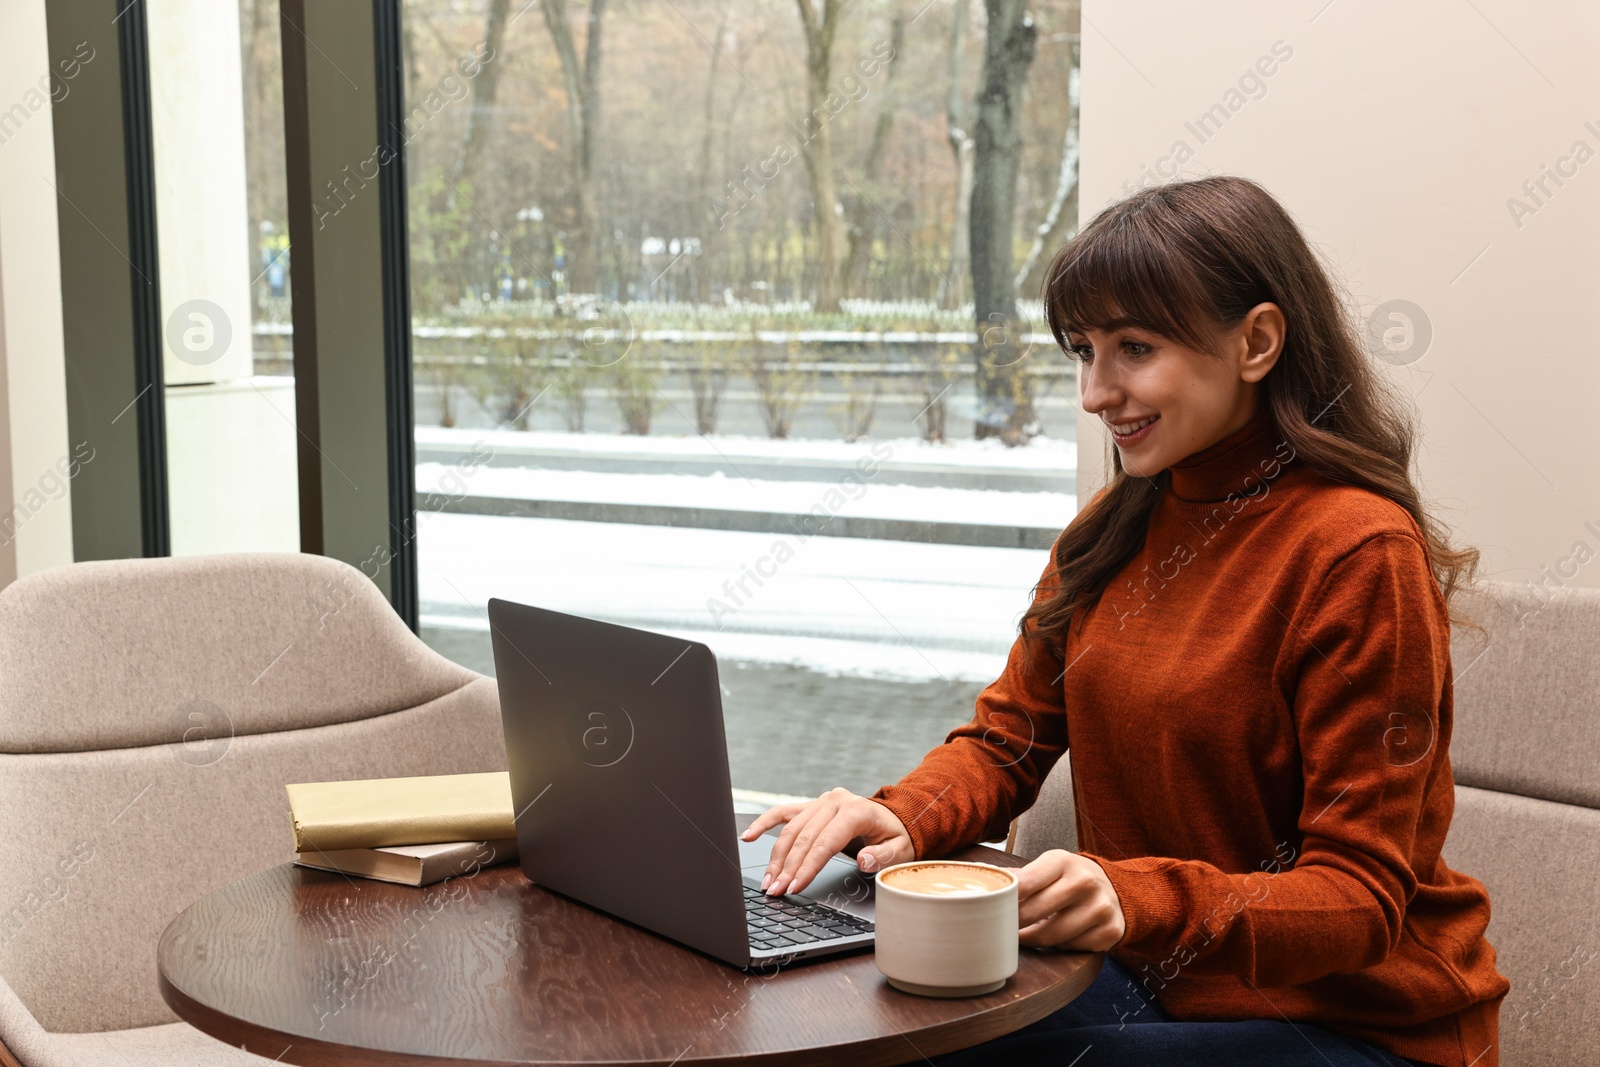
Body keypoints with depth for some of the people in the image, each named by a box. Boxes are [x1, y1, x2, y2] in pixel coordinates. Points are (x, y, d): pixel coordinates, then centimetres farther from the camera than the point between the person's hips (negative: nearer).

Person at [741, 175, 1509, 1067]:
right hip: (1156, 984, 6)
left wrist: (1140, 902, -37)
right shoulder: (1113, 532, 5)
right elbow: (1008, 741, 8)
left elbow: (1360, 898, -20)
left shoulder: (1359, 552, -18)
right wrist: (903, 819, -15)